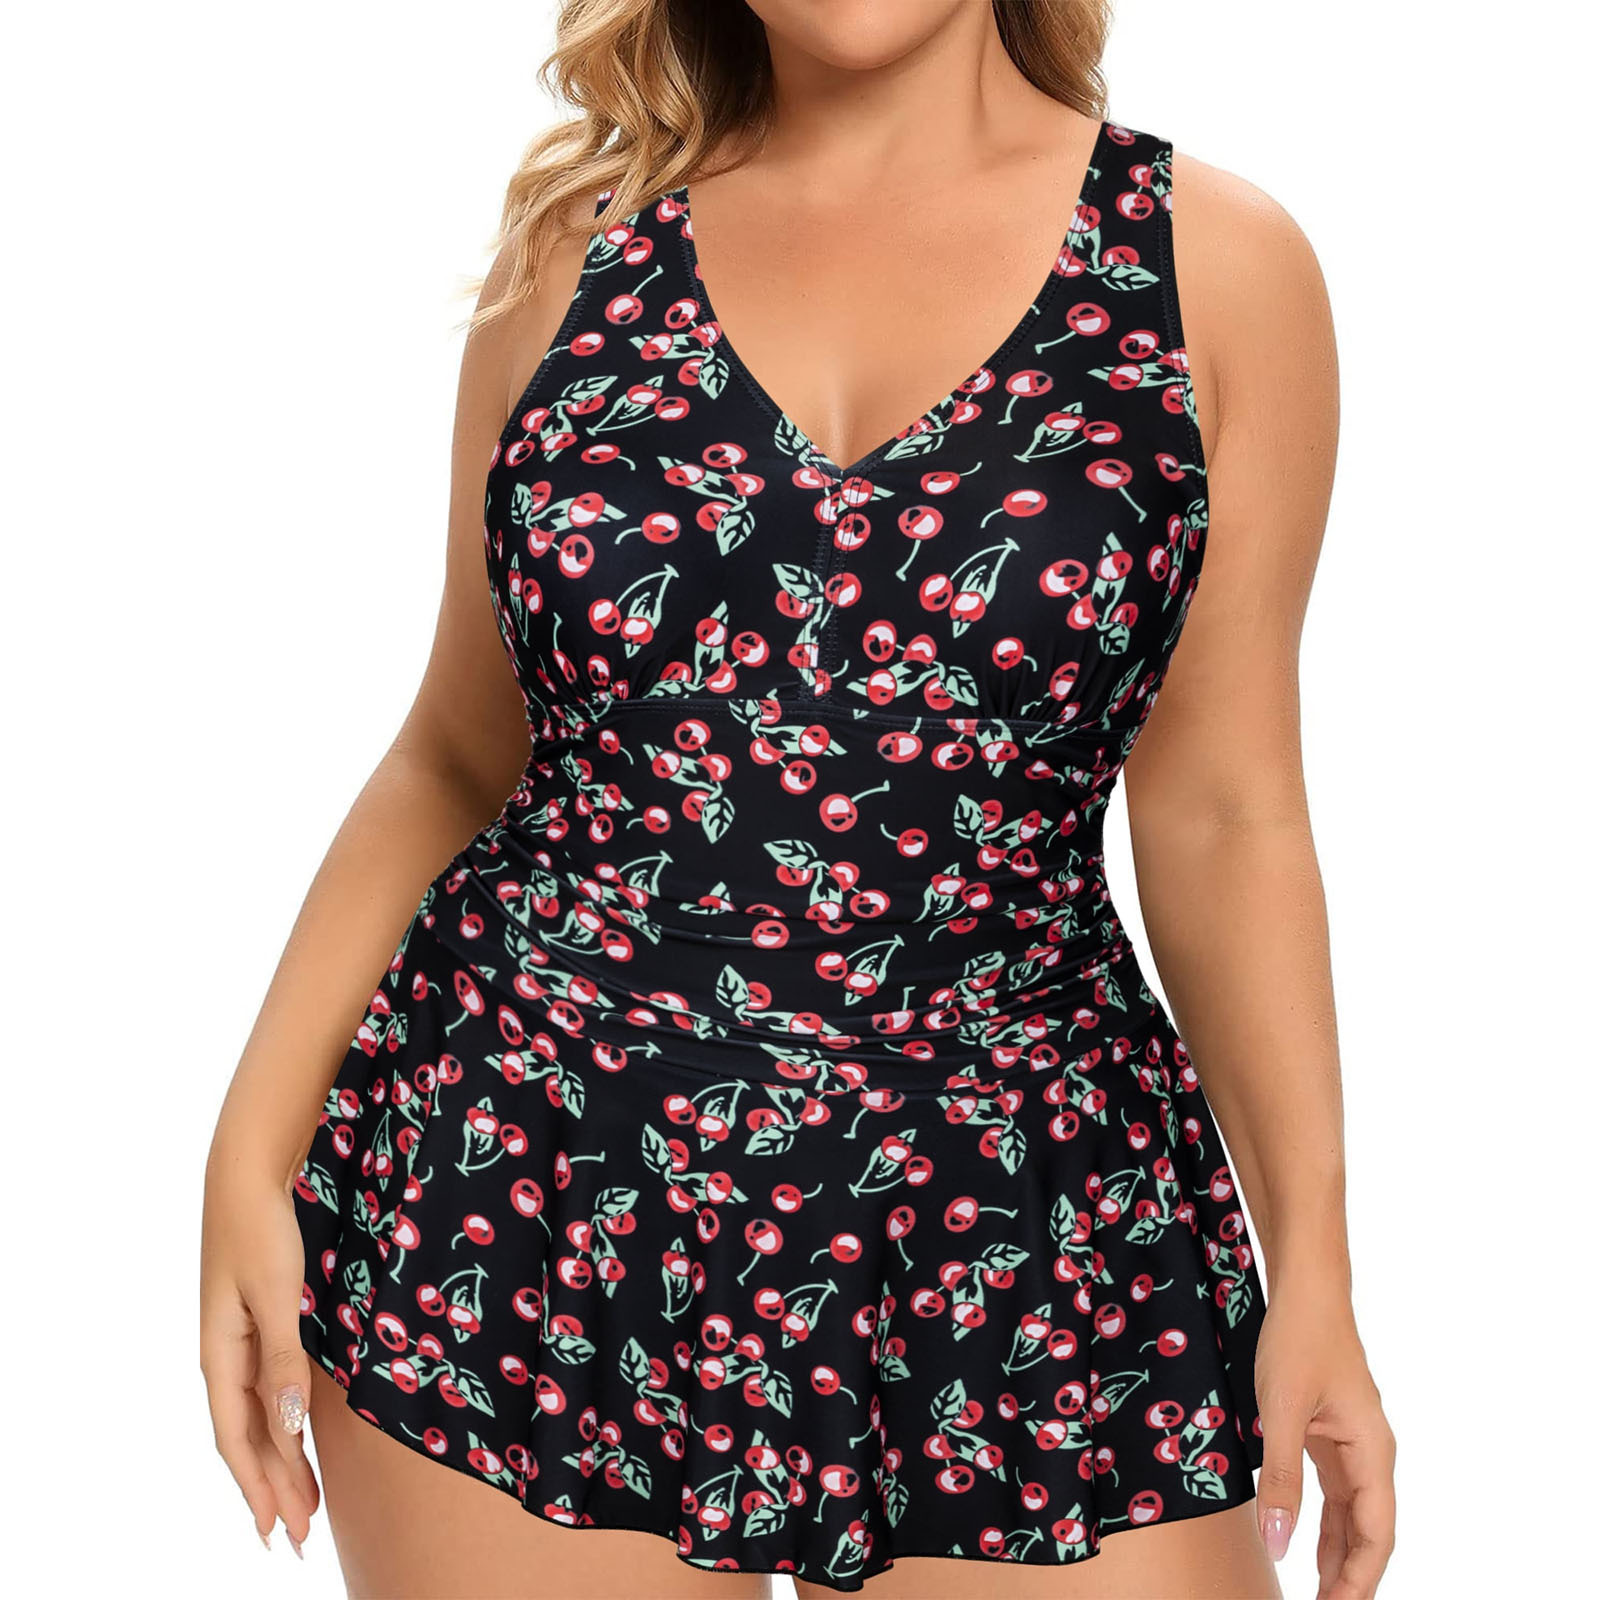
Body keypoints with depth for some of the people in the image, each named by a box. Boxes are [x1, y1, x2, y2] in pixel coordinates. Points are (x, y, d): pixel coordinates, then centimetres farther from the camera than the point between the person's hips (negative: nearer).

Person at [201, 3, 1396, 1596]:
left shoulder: (1213, 263, 1)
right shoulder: (578, 240, 6)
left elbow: (1220, 814, 3)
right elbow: (458, 757, 9)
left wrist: (1312, 1257, 0)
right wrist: (254, 1150, 2)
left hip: (1017, 1243, -1)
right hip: (520, 1209, 2)